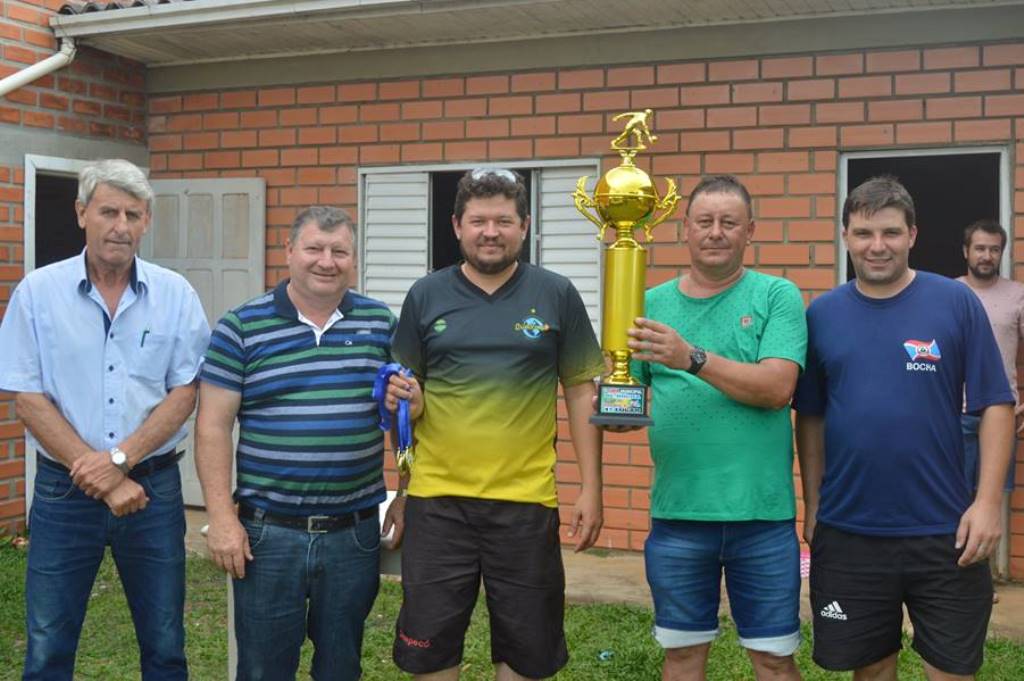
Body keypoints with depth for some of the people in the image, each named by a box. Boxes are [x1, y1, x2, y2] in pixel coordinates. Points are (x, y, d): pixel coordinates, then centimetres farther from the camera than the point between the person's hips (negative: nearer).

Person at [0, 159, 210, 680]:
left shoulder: (175, 295, 0)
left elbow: (184, 393, -2)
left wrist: (120, 459, -15)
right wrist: (98, 477, -12)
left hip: (154, 486, 1)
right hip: (64, 492, -1)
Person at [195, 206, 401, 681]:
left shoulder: (381, 323, 5)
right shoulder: (242, 327, -3)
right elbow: (213, 426, -4)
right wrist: (221, 518, -9)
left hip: (354, 533, 2)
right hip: (267, 534, -2)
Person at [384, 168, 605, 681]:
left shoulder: (556, 295, 1)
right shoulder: (425, 296, 4)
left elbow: (581, 390, 3)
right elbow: (406, 391, 11)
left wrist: (590, 487, -1)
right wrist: (405, 401, -13)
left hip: (526, 501, -1)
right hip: (436, 499, 1)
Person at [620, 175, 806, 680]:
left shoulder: (777, 296, -2)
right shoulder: (653, 303, 6)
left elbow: (777, 388, -15)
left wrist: (693, 358, -25)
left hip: (762, 512, -2)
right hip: (677, 512, 2)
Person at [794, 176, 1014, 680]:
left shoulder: (956, 303, -4)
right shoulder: (822, 314, 2)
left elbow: (995, 405, -4)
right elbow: (810, 418, 7)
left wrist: (988, 501, -11)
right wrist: (812, 505, 5)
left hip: (943, 532, -1)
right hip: (847, 533, 2)